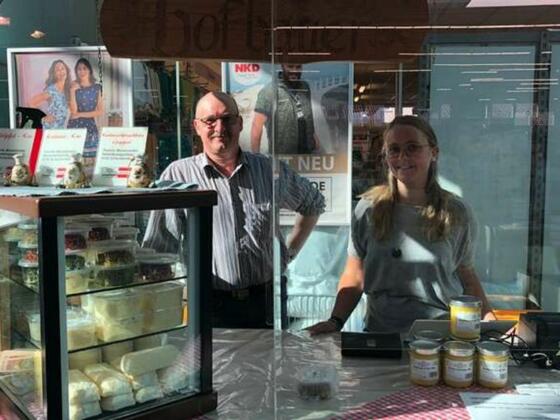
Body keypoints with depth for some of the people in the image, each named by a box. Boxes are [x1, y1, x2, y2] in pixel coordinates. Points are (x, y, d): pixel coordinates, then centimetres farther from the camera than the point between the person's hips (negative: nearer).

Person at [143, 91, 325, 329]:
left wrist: (289, 251, 14)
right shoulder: (178, 175, -2)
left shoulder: (269, 170, 5)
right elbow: (158, 248, -3)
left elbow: (313, 203, 21)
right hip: (209, 306, -2)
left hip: (266, 301, 2)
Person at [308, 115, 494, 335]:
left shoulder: (456, 213, 4)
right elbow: (354, 277, 7)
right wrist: (336, 321, -6)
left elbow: (466, 277, 13)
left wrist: (489, 319, -1)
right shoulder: (368, 209, 2)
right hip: (380, 335, 0)